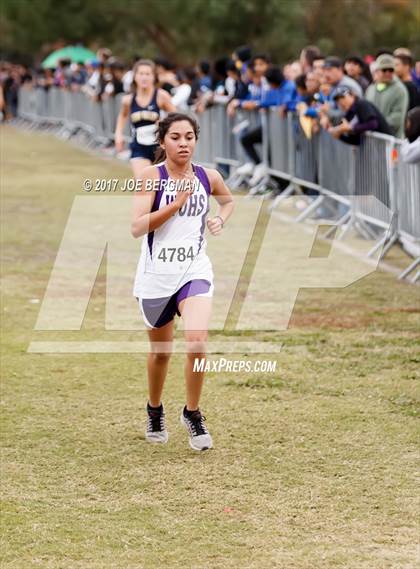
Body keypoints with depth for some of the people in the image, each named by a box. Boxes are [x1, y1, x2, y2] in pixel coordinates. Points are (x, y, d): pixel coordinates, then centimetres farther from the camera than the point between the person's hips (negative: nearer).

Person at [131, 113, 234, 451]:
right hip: (156, 274, -1)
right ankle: (155, 411, 42)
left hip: (194, 271, 1)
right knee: (161, 350, 15)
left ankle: (193, 413, 0)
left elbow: (228, 201, 24)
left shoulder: (208, 177, 1)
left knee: (197, 341, -20)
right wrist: (177, 202, -24)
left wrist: (221, 220, 3)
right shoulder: (151, 176, -9)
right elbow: (137, 227, -19)